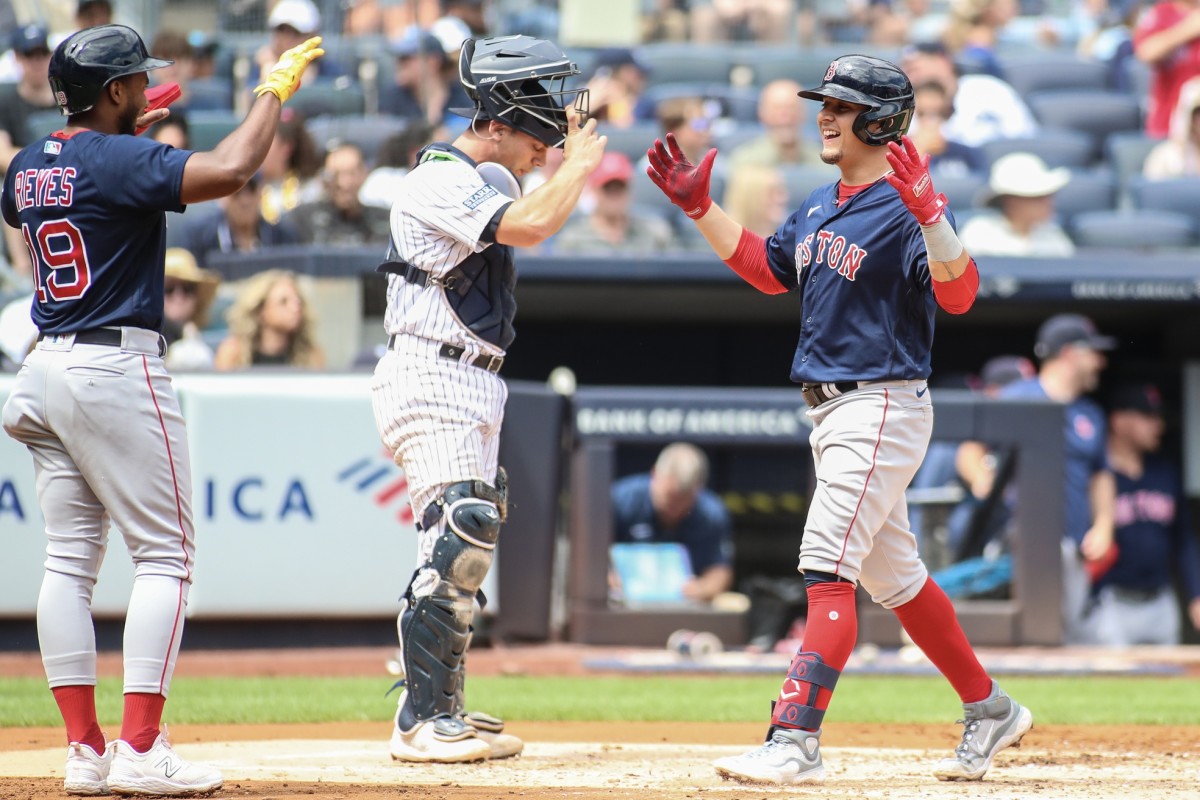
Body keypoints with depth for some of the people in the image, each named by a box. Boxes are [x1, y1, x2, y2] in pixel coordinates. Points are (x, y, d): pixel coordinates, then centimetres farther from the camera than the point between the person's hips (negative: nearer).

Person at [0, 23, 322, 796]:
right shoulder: (123, 161, -14)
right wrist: (276, 88, -14)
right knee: (165, 555, -3)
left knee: (69, 560, 8)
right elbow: (229, 168, -28)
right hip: (119, 367, -8)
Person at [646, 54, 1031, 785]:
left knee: (828, 568, -15)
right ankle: (990, 712, 28)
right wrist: (699, 206, 19)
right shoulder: (820, 207, 13)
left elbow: (958, 293, -28)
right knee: (893, 576, 17)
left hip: (883, 409, -10)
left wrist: (928, 212, -43)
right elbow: (766, 270, 25)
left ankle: (796, 742, -19)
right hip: (831, 413, 10)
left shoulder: (905, 208, -15)